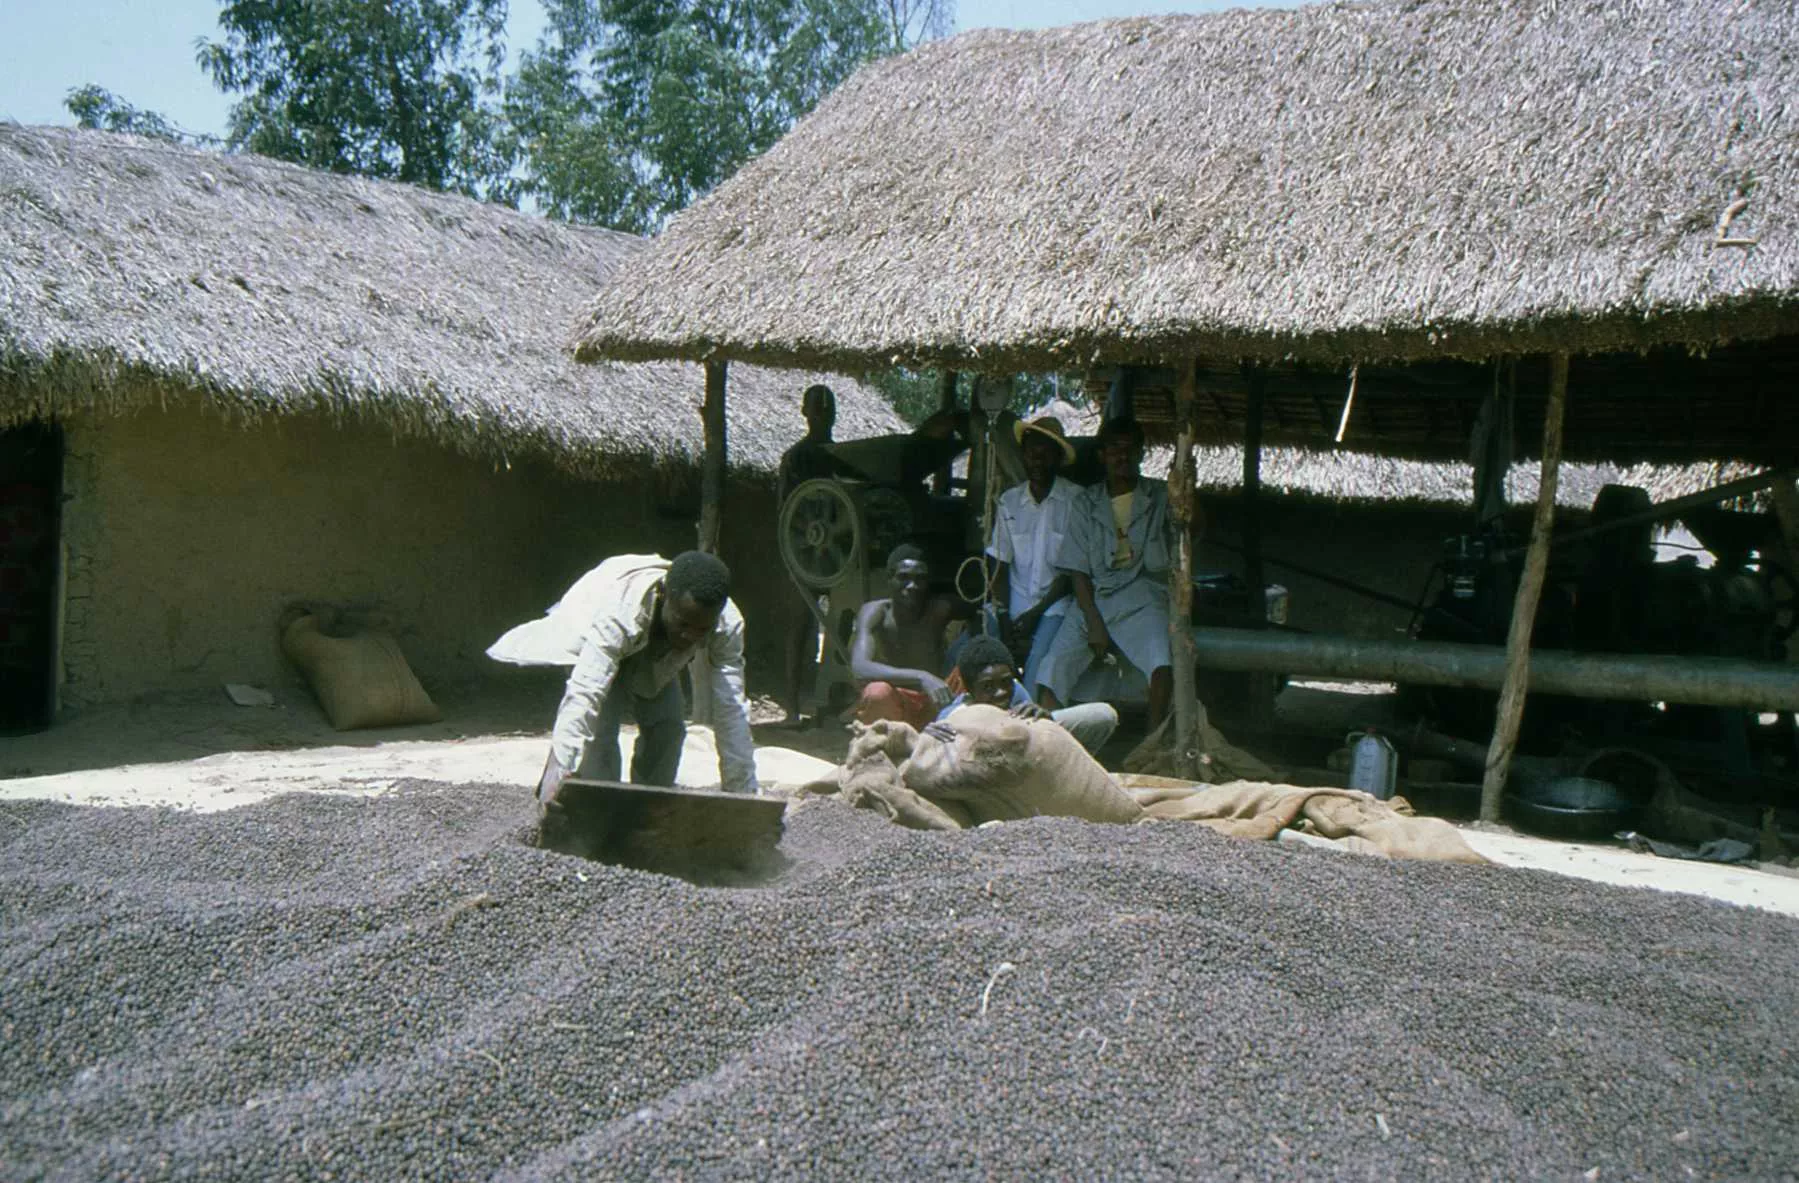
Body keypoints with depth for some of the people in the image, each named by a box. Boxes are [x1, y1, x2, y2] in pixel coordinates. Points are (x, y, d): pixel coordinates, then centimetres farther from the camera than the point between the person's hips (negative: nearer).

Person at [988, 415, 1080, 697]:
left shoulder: (1075, 500, -4)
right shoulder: (1008, 501, 8)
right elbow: (1000, 566, 8)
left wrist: (1035, 613, -8)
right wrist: (1004, 619, -4)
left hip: (1054, 603, -4)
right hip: (1015, 603, 4)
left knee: (1038, 659, -27)